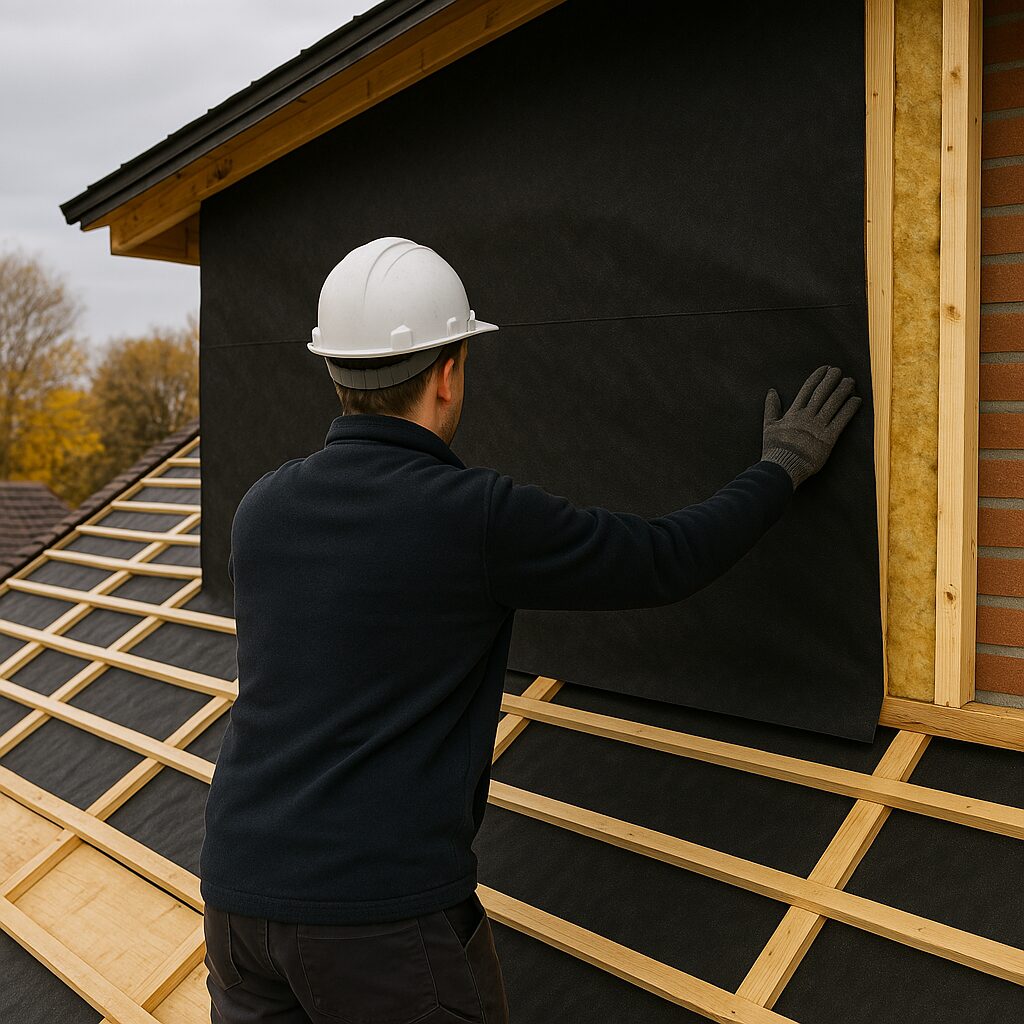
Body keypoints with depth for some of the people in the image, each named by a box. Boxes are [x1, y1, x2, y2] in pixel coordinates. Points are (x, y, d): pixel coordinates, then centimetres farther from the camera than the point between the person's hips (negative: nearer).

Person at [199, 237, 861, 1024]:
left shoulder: (261, 510, 4)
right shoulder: (479, 519, -13)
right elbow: (667, 563, -2)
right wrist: (783, 467, 14)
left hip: (246, 895, 6)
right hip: (388, 914, -5)